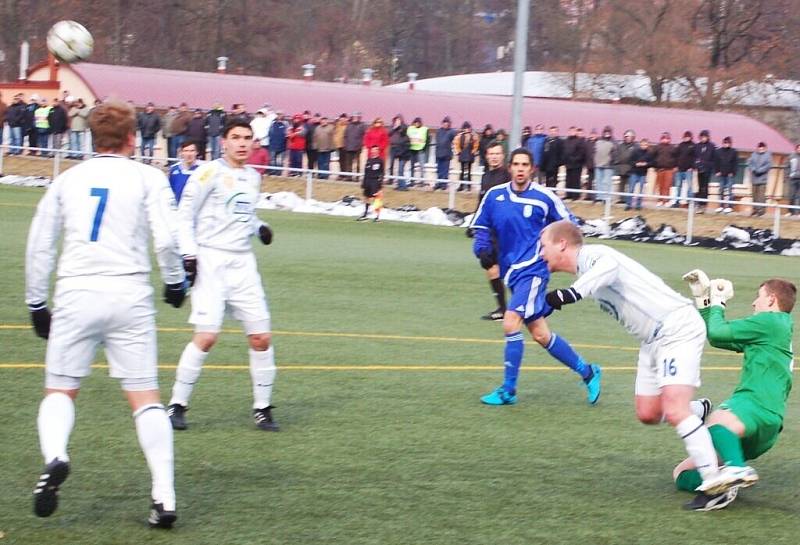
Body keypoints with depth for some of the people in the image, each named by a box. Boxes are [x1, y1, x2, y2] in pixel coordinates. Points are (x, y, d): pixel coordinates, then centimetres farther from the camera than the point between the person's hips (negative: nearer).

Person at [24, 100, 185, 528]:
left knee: (60, 390, 10)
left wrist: (36, 305, 22)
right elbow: (165, 239, -5)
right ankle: (164, 497, -4)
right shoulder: (147, 178, 6)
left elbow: (38, 246, 14)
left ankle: (54, 457, -20)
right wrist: (175, 283, 12)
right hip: (129, 295, -1)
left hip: (75, 294, 1)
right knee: (145, 397, 3)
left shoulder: (67, 179, 14)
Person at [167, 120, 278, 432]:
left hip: (242, 263, 6)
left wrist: (258, 227, 8)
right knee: (206, 337, -15)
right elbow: (184, 215, -6)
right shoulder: (210, 173, -6)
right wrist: (188, 254, -14)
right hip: (210, 261, -6)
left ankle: (262, 409, 14)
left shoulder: (253, 177, 15)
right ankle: (177, 405, -3)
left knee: (261, 337, 2)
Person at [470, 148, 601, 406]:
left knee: (511, 322, -19)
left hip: (533, 270, -5)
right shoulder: (494, 196, 4)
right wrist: (483, 250, -2)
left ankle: (508, 390, -9)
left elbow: (567, 225, 7)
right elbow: (481, 227, 15)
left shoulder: (544, 197, -5)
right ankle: (587, 372, 26)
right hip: (511, 272, 5)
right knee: (540, 334, 9)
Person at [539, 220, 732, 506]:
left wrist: (574, 291, -55)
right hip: (653, 339, 10)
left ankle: (713, 477, -23)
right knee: (647, 413, 13)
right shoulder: (587, 267, 15)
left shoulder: (592, 255, -15)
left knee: (673, 411, -22)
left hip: (678, 328, -10)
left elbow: (609, 265, -40)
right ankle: (701, 411, 36)